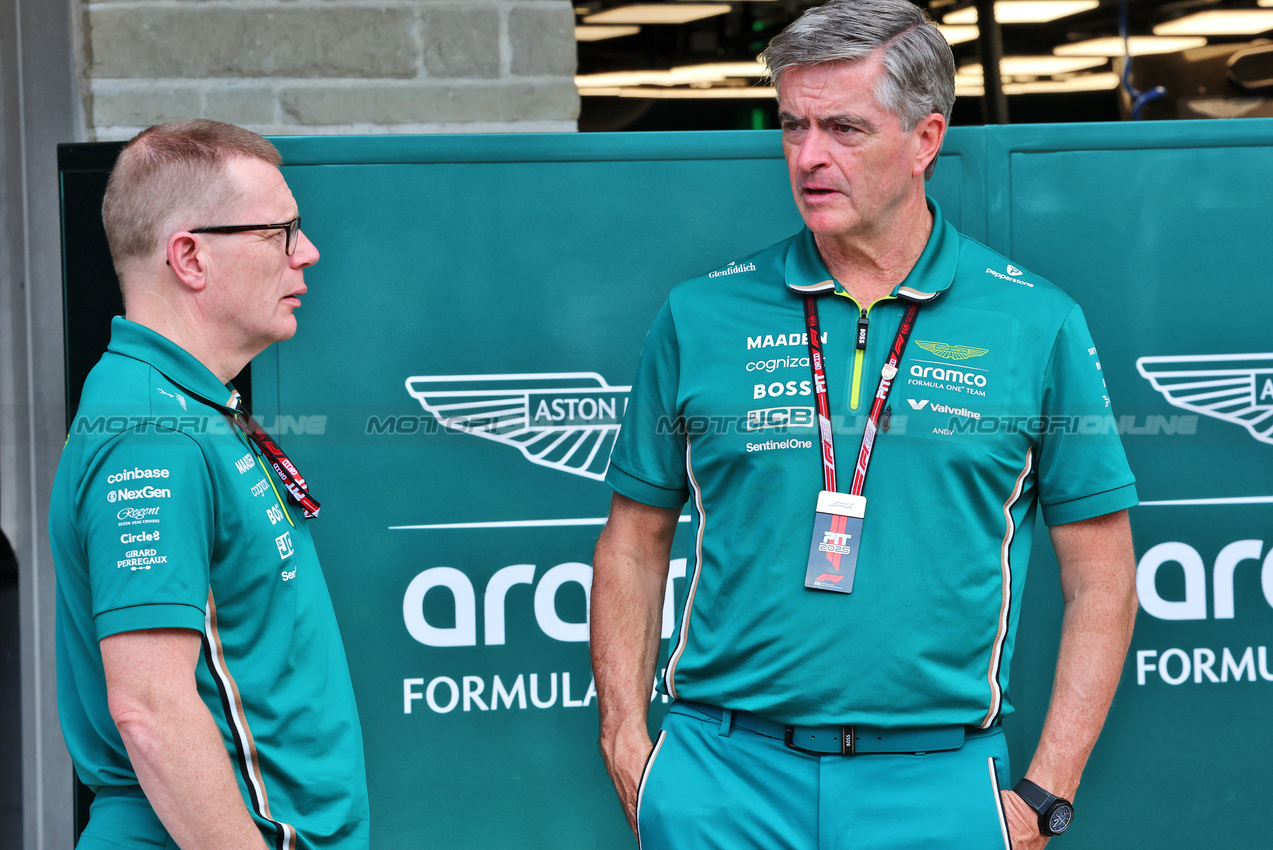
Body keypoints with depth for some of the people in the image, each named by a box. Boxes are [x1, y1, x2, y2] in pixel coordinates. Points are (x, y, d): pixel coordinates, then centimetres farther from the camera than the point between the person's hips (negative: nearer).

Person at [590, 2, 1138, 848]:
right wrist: (626, 740, 1)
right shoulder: (701, 317, 5)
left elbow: (1100, 576, 3)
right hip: (723, 775, 1)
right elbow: (634, 542, 11)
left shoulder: (1039, 325, 1)